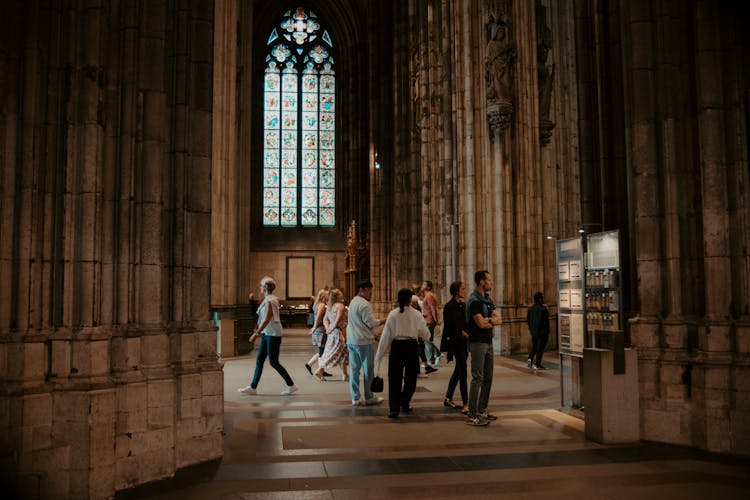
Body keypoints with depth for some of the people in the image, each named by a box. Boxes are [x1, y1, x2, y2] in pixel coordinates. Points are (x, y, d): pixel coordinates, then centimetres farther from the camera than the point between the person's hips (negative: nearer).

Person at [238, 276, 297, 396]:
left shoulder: (270, 301, -16)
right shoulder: (271, 299, 12)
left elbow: (266, 320, -22)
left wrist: (256, 333, -22)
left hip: (272, 334, -10)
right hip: (266, 334, 10)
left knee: (273, 362, -4)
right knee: (259, 360, 9)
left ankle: (291, 385, 5)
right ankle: (253, 387, 13)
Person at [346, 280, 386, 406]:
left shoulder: (353, 302, 14)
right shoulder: (364, 304, -15)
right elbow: (371, 322, -16)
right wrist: (384, 321, -3)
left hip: (351, 341, 9)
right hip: (364, 341, -8)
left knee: (354, 369, 9)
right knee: (368, 370, 3)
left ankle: (355, 398, 13)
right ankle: (369, 397, 12)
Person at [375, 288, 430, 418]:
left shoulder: (393, 314, -4)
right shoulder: (416, 314, -3)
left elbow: (386, 335, -2)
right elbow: (425, 334, 2)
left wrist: (380, 354, 3)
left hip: (396, 346, 0)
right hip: (412, 346, 0)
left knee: (395, 378, 5)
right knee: (410, 377, 16)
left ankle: (393, 408, 3)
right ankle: (404, 404, 18)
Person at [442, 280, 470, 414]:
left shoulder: (464, 305, 12)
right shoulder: (450, 306, -12)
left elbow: (466, 324, 12)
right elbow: (456, 328, -16)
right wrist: (469, 336, -16)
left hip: (464, 342, 8)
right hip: (456, 342, -8)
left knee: (458, 371, 15)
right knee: (462, 372, -9)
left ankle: (448, 399, 27)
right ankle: (465, 405, -7)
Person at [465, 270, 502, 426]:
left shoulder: (488, 300, 15)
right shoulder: (474, 300, -13)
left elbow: (499, 319, 7)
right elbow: (481, 323, -21)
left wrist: (488, 320, -13)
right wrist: (492, 321, -2)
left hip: (488, 342, 9)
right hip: (478, 342, -9)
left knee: (487, 377, 12)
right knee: (477, 378, -9)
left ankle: (482, 411, 21)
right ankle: (472, 415, -7)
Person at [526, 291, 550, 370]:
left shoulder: (530, 309, 4)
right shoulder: (543, 309, -16)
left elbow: (528, 320, 9)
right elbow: (546, 321, -14)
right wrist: (547, 332, -5)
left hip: (533, 332, 6)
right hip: (542, 332, -6)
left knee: (534, 346, 21)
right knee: (540, 348, 1)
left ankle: (530, 358, 2)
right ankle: (537, 365, 3)